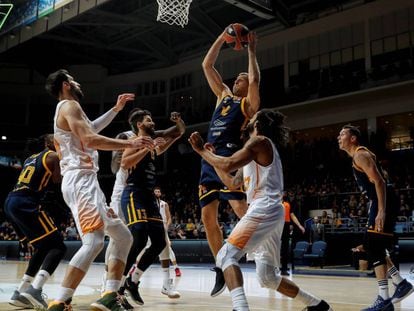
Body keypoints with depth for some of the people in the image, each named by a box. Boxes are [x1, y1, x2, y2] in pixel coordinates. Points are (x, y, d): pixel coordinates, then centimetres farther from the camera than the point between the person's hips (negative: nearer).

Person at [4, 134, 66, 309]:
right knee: (57, 247, -6)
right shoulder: (52, 156, 3)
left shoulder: (32, 157, 27)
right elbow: (58, 182, 2)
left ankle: (20, 293, 15)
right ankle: (35, 290, -25)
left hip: (11, 202, 9)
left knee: (44, 248, 19)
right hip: (25, 204, -9)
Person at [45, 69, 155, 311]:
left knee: (124, 237, 9)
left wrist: (116, 109, 44)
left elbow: (91, 128, 47)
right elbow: (91, 139, -19)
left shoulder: (69, 110, 27)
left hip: (87, 182, 11)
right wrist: (131, 144, -16)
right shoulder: (69, 105, -3)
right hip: (80, 180, -11)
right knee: (94, 241, -24)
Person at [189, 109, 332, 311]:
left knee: (227, 255, -15)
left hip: (264, 210, -10)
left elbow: (228, 165, -17)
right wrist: (210, 157, 30)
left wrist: (201, 150, -4)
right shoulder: (257, 155, 27)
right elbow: (232, 183, 31)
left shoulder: (259, 141, -3)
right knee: (267, 277, 15)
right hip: (269, 214, 10)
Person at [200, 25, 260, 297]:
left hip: (230, 159, -6)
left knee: (242, 209, -21)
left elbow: (255, 79, -11)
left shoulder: (249, 103, 7)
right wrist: (222, 38, 18)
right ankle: (222, 271, 15)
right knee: (208, 218, 5)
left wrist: (252, 51, 3)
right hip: (209, 160, 7)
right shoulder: (223, 95, 23)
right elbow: (207, 65, 23)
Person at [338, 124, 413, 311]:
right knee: (373, 247, 14)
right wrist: (377, 209, 26)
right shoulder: (359, 155, 20)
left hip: (383, 201, -11)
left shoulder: (360, 155, -11)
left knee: (374, 248, -12)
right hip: (378, 201, 11)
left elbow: (379, 182, -21)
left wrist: (381, 211, -28)